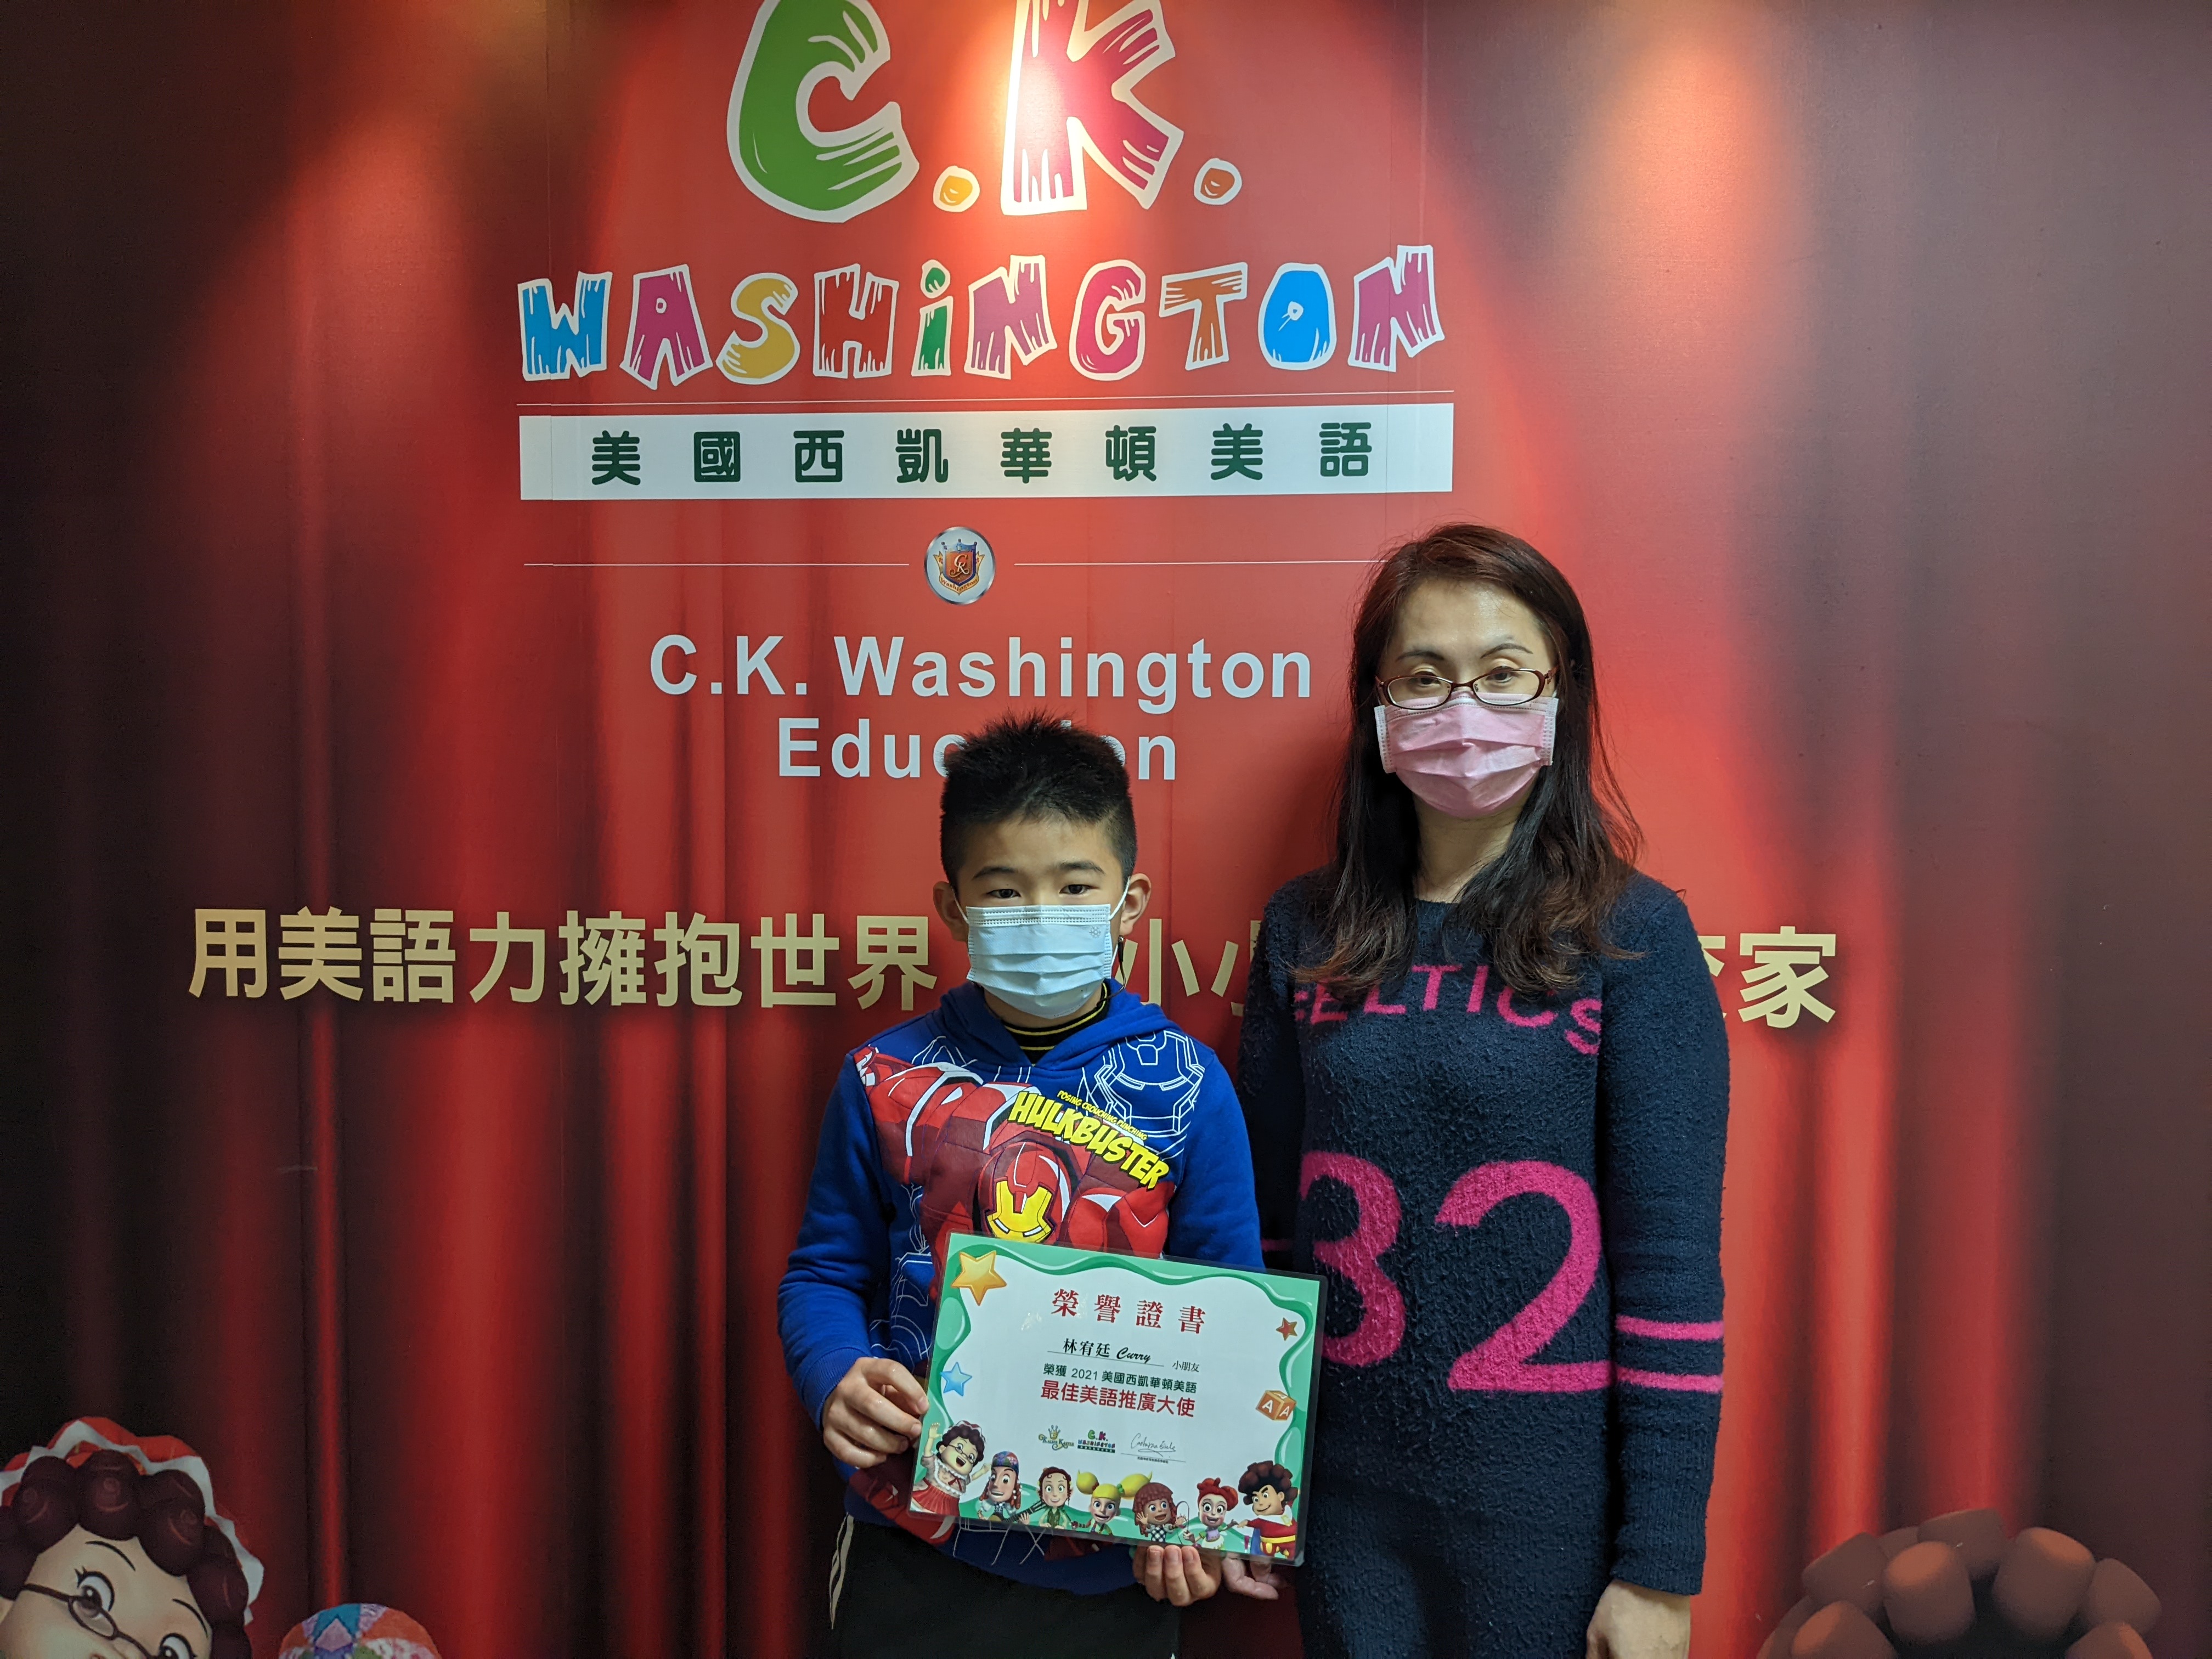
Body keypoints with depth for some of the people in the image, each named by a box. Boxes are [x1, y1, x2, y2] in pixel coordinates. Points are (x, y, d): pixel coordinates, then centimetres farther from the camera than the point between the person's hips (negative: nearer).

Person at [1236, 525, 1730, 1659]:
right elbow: (1263, 1208, 7)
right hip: (1346, 1492, 3)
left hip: (1553, 1508, -3)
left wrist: (1660, 1566, -9)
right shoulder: (1306, 933, 1)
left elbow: (1673, 1265, -9)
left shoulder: (1634, 937, -9)